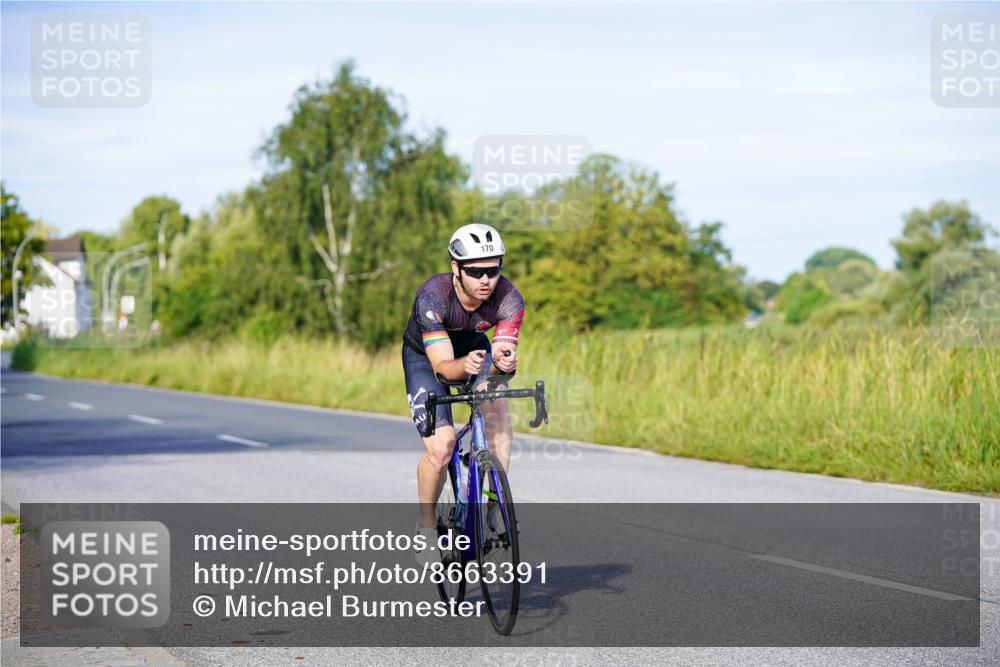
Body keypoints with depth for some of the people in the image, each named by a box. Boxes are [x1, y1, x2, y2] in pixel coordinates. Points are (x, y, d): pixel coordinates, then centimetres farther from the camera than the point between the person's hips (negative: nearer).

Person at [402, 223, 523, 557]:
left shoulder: (508, 298, -29)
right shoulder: (432, 295, -36)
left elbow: (506, 352, -34)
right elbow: (442, 365, -40)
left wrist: (503, 362, -58)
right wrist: (464, 366, -62)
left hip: (473, 346, 3)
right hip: (425, 355, -3)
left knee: (497, 403, -29)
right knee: (440, 447, -20)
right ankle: (426, 523, 5)